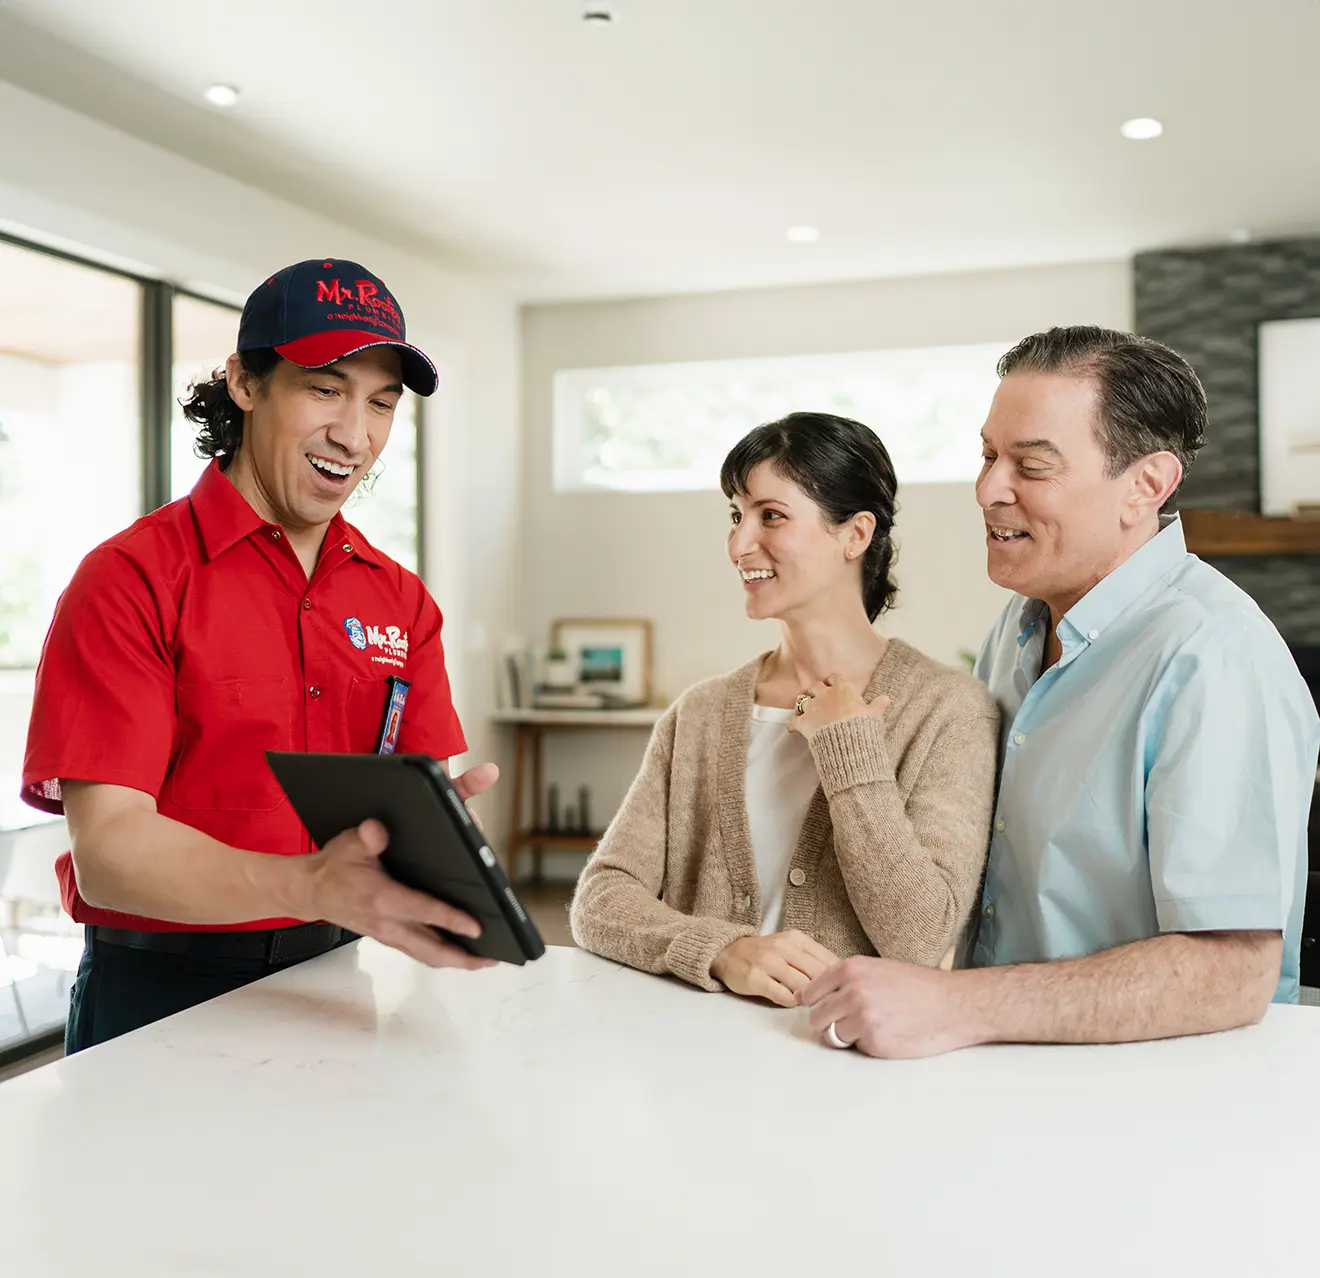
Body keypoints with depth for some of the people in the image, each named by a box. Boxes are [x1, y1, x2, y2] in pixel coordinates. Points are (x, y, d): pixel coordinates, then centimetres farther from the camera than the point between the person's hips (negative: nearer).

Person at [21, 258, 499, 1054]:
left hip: (333, 982, 4)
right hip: (159, 998, -4)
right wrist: (311, 886, -36)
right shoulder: (130, 580, -12)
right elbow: (107, 846, -19)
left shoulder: (401, 600, 3)